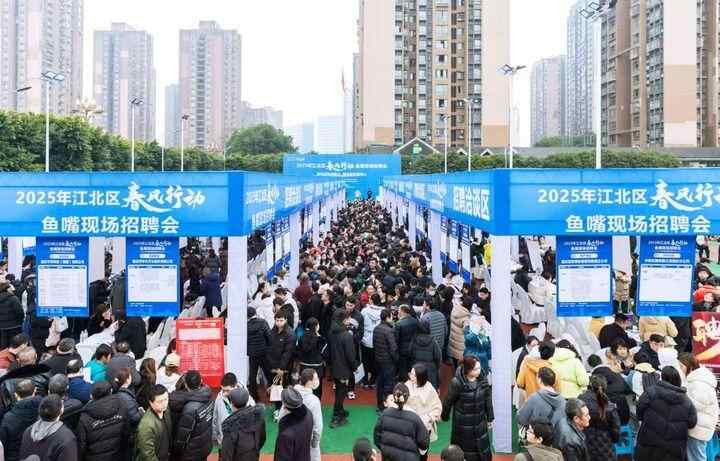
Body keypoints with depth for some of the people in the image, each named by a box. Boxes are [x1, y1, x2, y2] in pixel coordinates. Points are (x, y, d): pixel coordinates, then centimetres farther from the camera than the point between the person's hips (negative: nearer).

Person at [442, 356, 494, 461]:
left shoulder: (482, 379, -10)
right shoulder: (457, 382, -24)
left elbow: (488, 399, 1)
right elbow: (448, 401, -11)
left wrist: (489, 418, 8)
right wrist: (445, 416, 2)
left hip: (479, 422, 4)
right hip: (463, 423, -3)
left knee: (483, 450, 12)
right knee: (464, 448, 13)